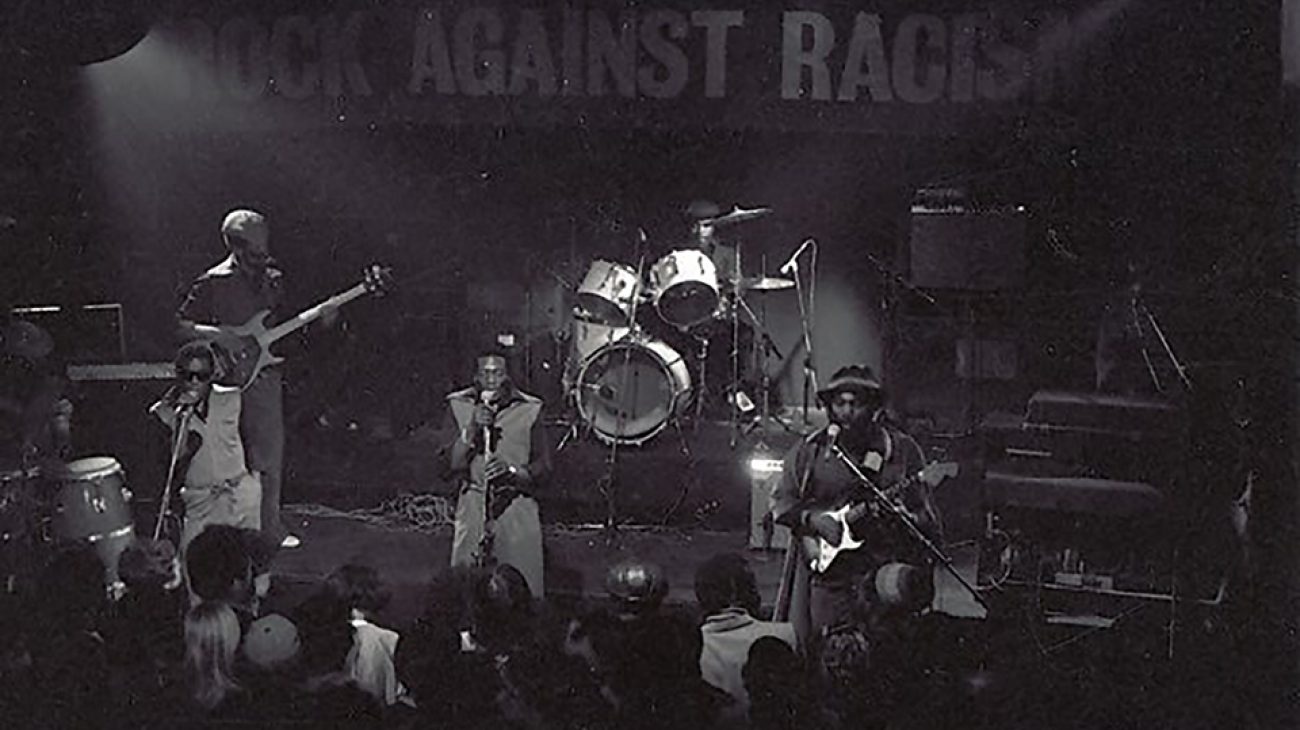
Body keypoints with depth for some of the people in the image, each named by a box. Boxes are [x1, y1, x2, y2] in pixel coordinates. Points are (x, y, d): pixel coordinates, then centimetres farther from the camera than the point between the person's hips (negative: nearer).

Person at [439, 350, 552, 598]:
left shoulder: (528, 409, 3)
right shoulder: (458, 407, 5)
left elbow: (543, 464, 5)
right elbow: (450, 465, -2)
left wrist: (512, 470, -13)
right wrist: (471, 429, -15)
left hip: (517, 509, 0)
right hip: (473, 508, 1)